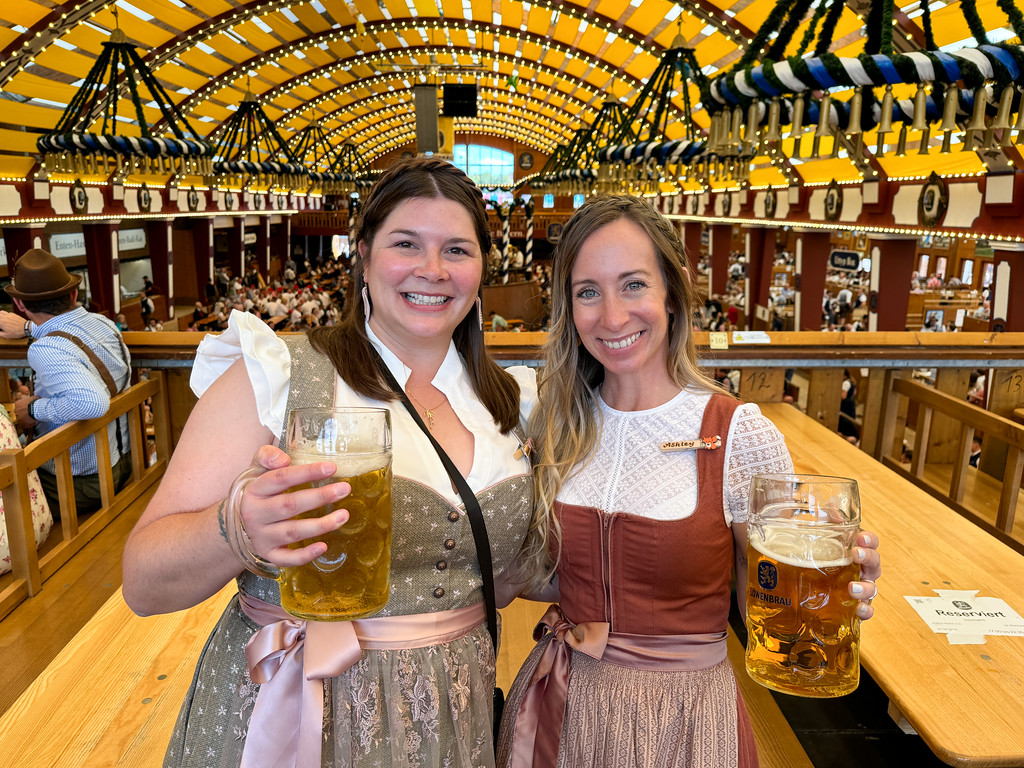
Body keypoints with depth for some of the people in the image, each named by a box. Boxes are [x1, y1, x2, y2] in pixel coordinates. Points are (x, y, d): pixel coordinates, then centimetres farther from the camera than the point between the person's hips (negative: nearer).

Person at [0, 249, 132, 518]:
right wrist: (29, 328, 34)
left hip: (81, 483, -8)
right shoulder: (103, 322, 1)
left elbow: (92, 403, -41)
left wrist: (34, 409, -24)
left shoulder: (46, 350, -25)